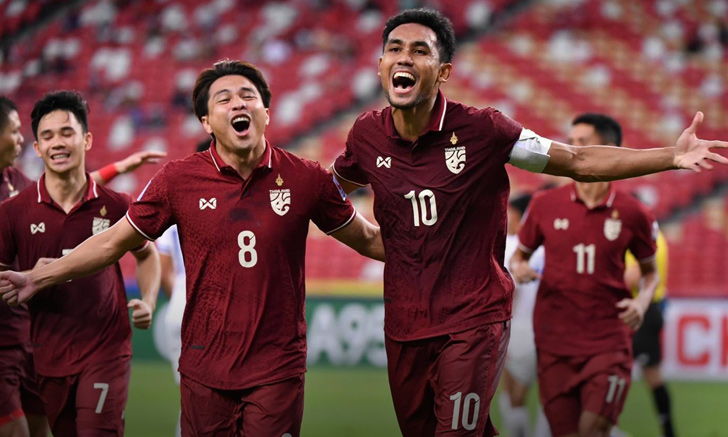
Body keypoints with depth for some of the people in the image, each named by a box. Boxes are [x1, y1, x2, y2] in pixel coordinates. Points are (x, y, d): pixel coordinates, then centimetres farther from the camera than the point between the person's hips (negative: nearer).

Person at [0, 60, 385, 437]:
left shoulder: (306, 179, -1)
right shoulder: (179, 179, -1)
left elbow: (367, 239, 12)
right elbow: (113, 242, 9)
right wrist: (37, 278, 10)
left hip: (277, 372, -1)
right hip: (205, 372, 1)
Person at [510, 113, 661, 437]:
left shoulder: (632, 213, 0)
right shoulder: (545, 205, 3)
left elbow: (650, 271, 14)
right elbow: (520, 254, 16)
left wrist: (642, 301, -7)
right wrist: (518, 269, -7)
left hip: (609, 340, -2)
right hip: (555, 343, 2)